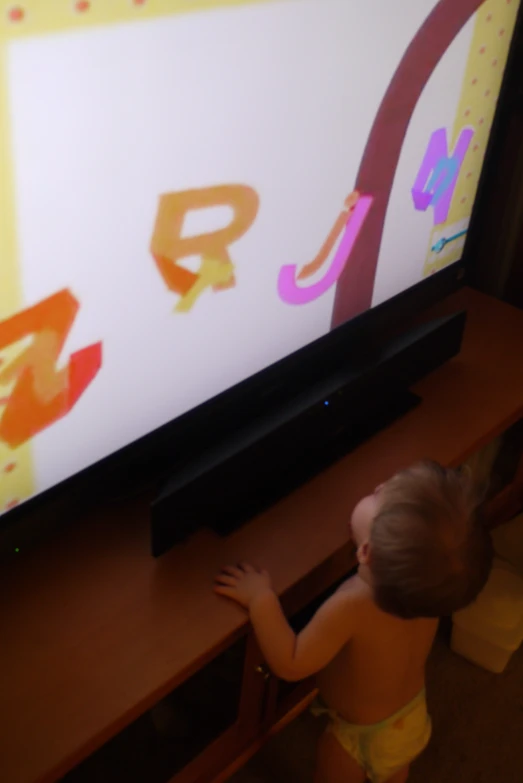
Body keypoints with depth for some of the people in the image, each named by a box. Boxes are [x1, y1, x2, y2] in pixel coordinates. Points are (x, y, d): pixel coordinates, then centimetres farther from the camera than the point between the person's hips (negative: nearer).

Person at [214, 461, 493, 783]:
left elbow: (290, 665, -31)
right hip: (413, 720, 5)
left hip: (363, 737, -5)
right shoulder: (432, 587, -28)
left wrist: (261, 599, -25)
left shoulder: (351, 607, -46)